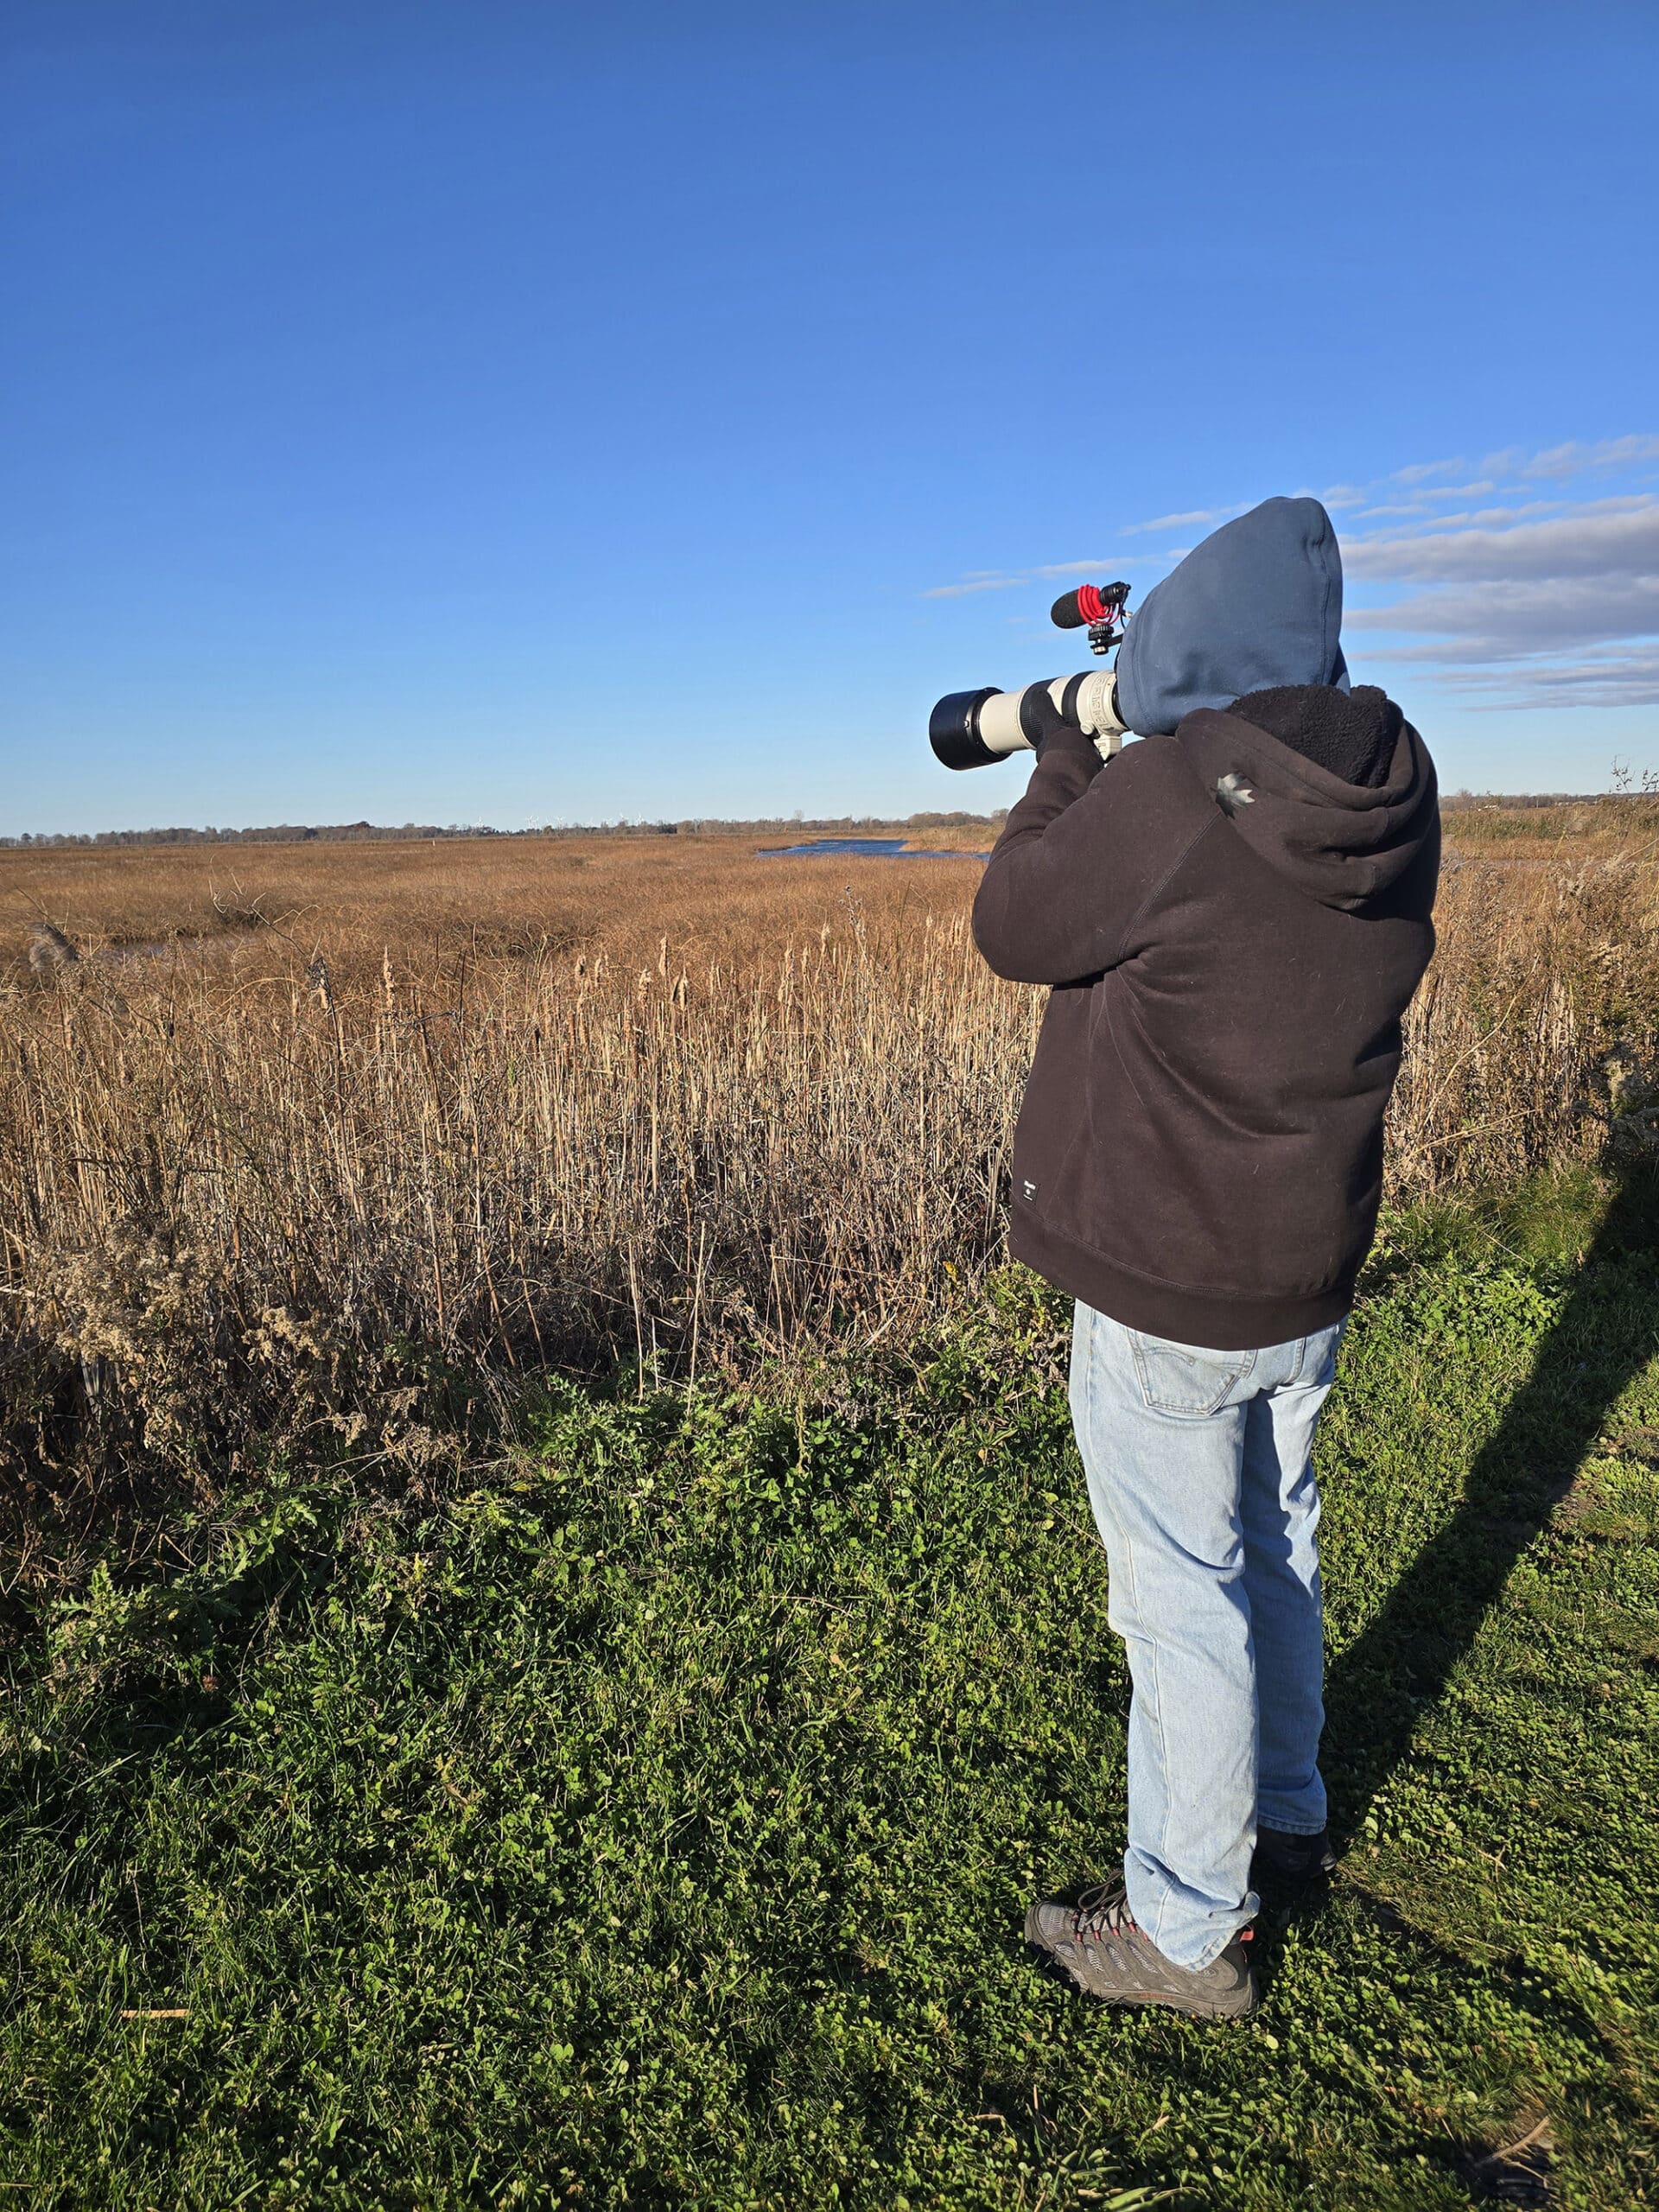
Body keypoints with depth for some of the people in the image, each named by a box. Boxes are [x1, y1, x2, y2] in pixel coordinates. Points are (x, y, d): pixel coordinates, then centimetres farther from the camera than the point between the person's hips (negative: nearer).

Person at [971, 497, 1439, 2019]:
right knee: (1274, 1549, 25)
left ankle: (1186, 1933, 26)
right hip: (1309, 1279, 8)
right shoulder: (1396, 796, -2)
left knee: (1182, 1596, 7)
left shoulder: (1165, 795, -25)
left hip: (1165, 1295, -7)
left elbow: (1015, 932, -8)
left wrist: (1064, 765, 5)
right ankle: (1285, 1815, 47)